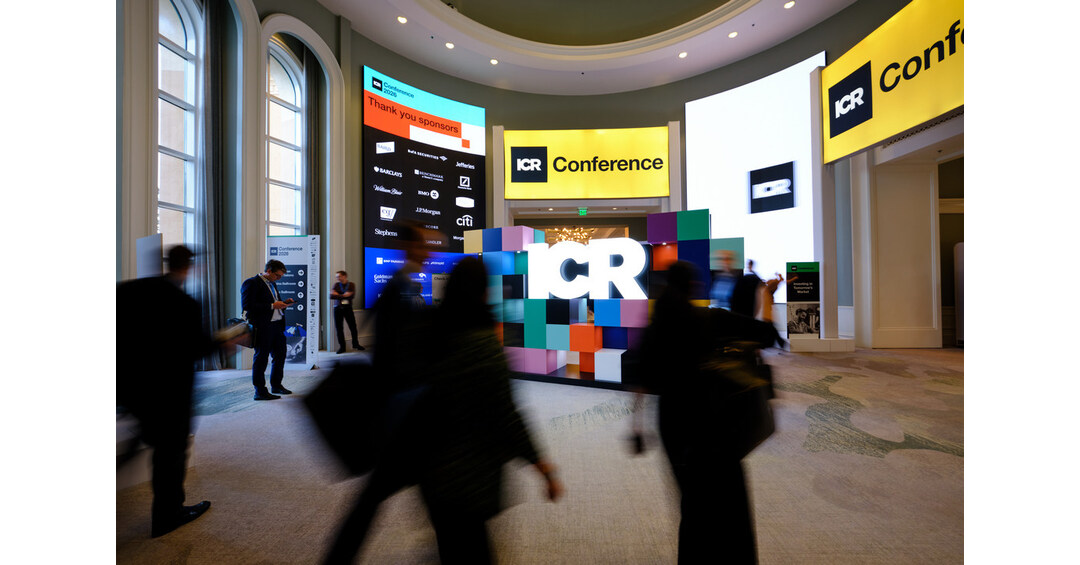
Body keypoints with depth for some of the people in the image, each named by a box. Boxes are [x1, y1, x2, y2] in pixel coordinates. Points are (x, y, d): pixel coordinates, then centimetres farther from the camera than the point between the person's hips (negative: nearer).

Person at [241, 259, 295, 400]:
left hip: (277, 326, 9)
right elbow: (247, 306, -19)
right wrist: (272, 305, -21)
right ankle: (260, 391, 11)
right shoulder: (251, 283, -10)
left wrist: (283, 303, 4)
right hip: (262, 328, -8)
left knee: (280, 355, 14)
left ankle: (276, 385, 29)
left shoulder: (271, 284, 17)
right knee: (261, 358, 1)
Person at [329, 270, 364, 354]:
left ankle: (356, 344, 15)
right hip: (338, 308, 1)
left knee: (353, 326, -1)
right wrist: (344, 296, -8)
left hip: (348, 308, -1)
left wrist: (338, 296, -6)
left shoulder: (351, 285, 8)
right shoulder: (336, 285, 11)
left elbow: (352, 295, -7)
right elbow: (331, 295, -2)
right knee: (339, 328, 0)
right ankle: (342, 347, 9)